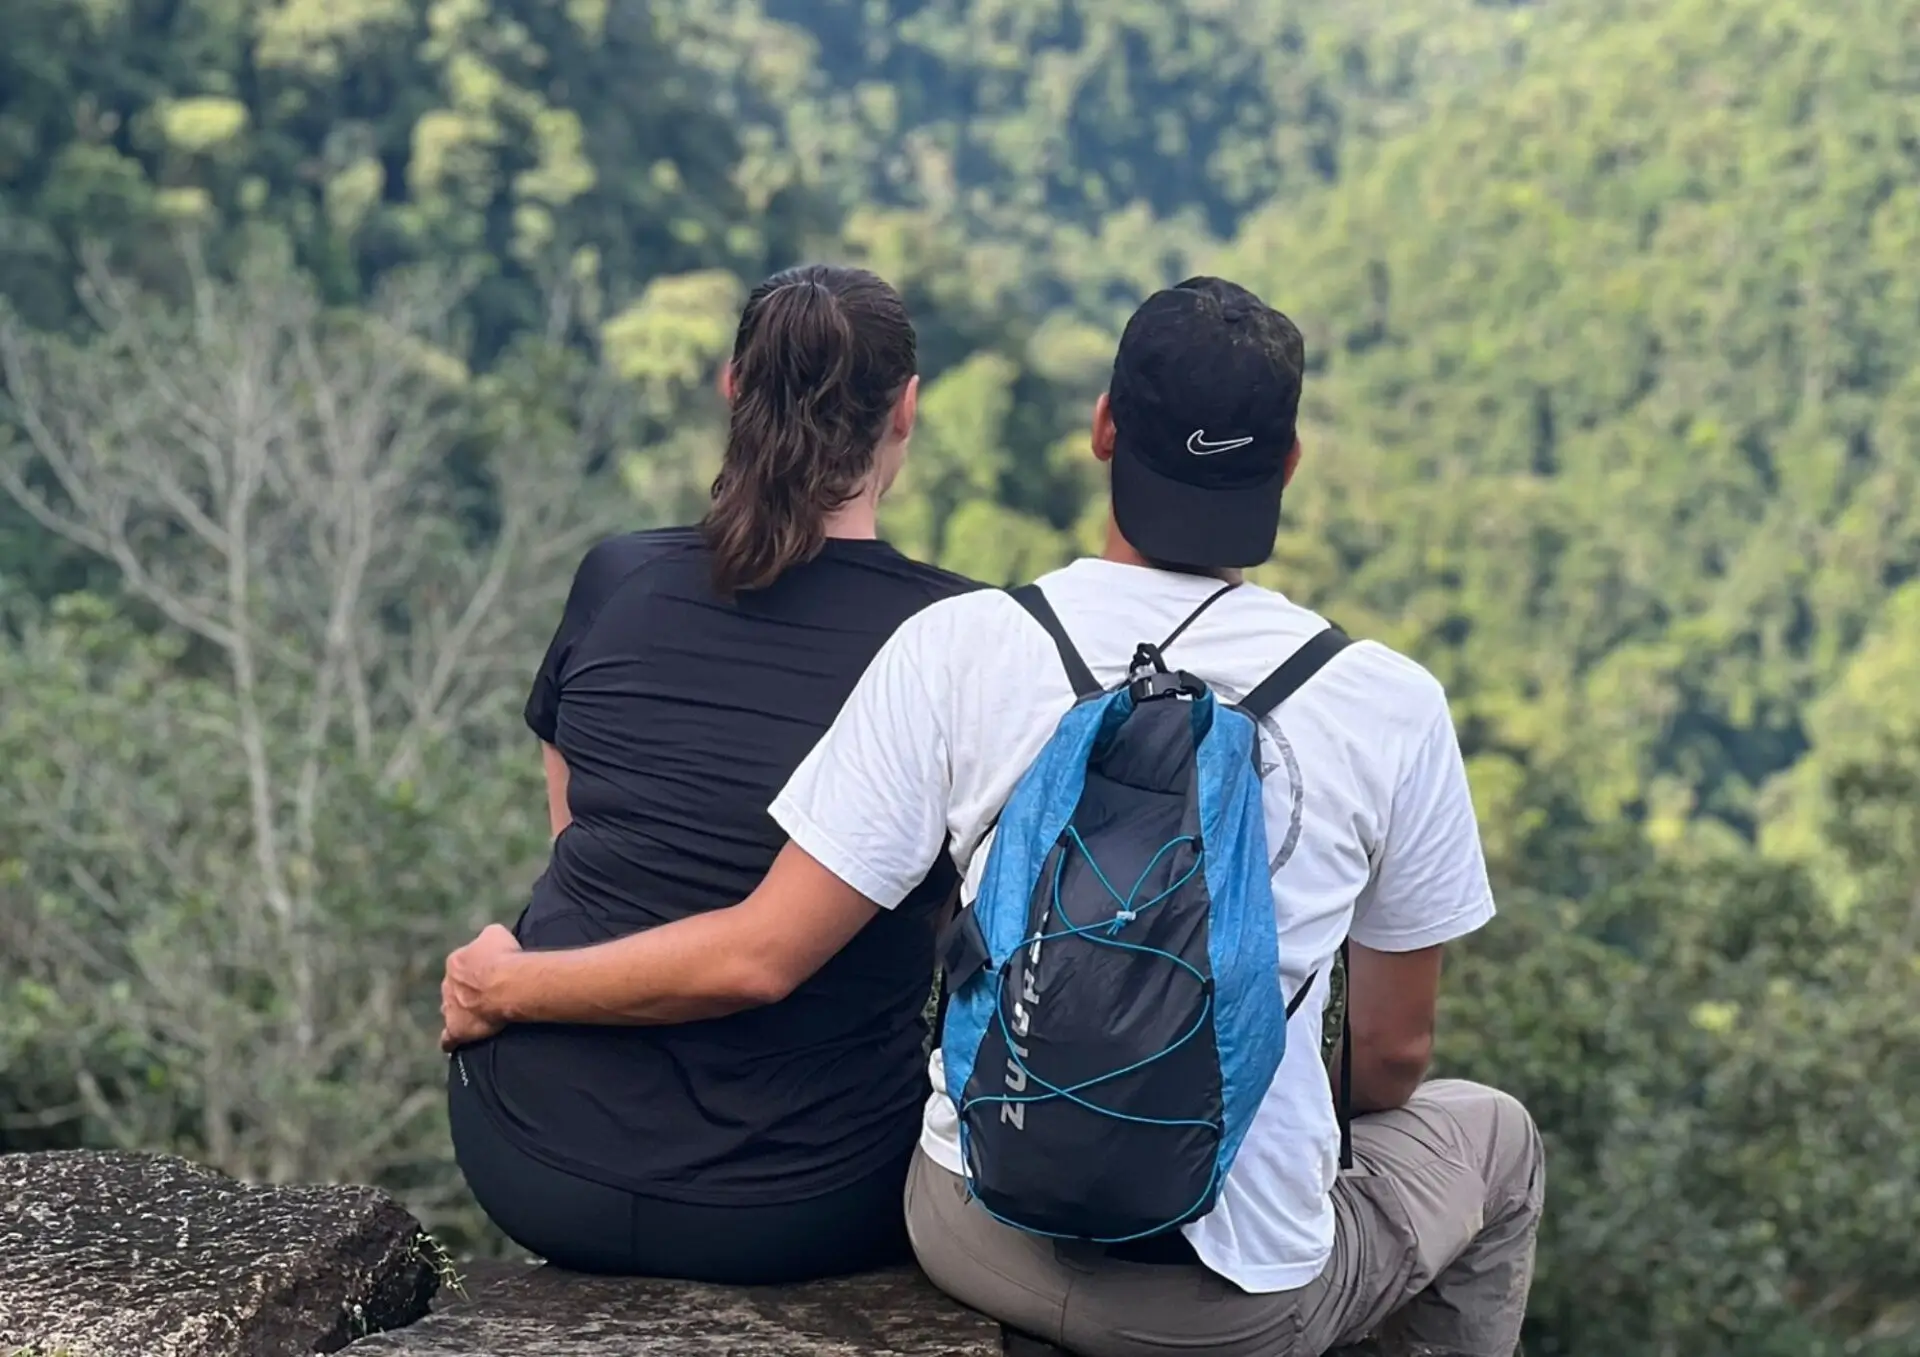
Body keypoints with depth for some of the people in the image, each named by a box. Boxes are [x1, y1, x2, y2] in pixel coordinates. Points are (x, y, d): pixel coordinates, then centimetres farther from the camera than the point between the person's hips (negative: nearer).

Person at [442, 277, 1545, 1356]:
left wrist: (505, 984, 4)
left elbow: (758, 957, -12)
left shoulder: (960, 646, -12)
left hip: (981, 1240, 2)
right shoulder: (1392, 707, -11)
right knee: (1494, 1137, 29)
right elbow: (1393, 1053, 1)